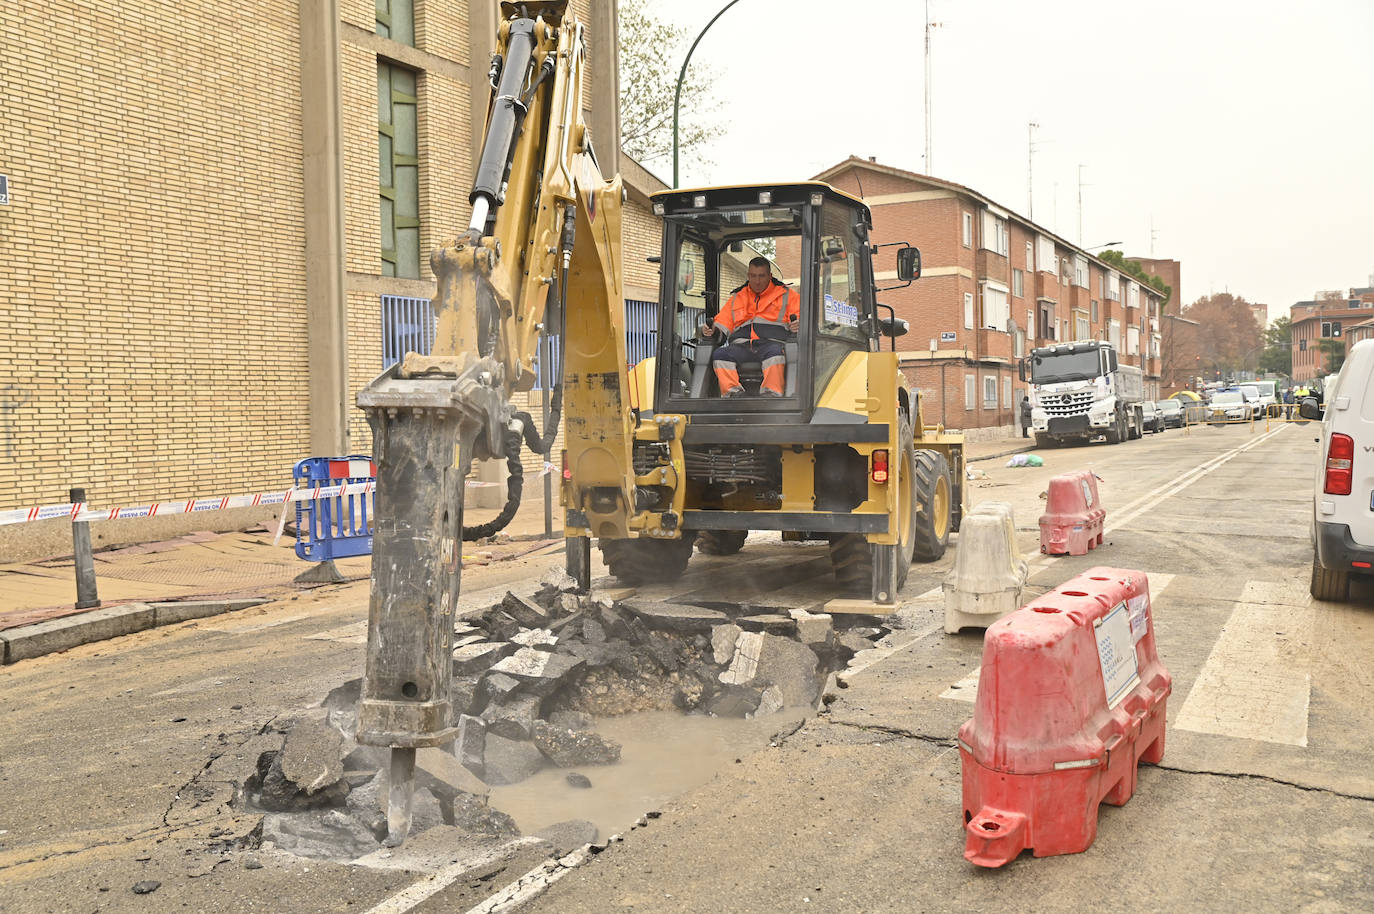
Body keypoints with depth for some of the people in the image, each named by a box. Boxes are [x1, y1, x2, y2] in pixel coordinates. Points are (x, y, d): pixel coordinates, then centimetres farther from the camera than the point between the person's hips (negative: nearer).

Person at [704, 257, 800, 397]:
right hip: (741, 345, 3)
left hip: (771, 342, -3)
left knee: (775, 352, -40)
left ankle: (771, 393, -53)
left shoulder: (787, 295, 20)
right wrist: (713, 330, 3)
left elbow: (801, 316, 9)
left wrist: (797, 325, -15)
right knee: (719, 355, -28)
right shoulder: (737, 297, 29)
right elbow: (723, 322, 26)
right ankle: (733, 392, -46)